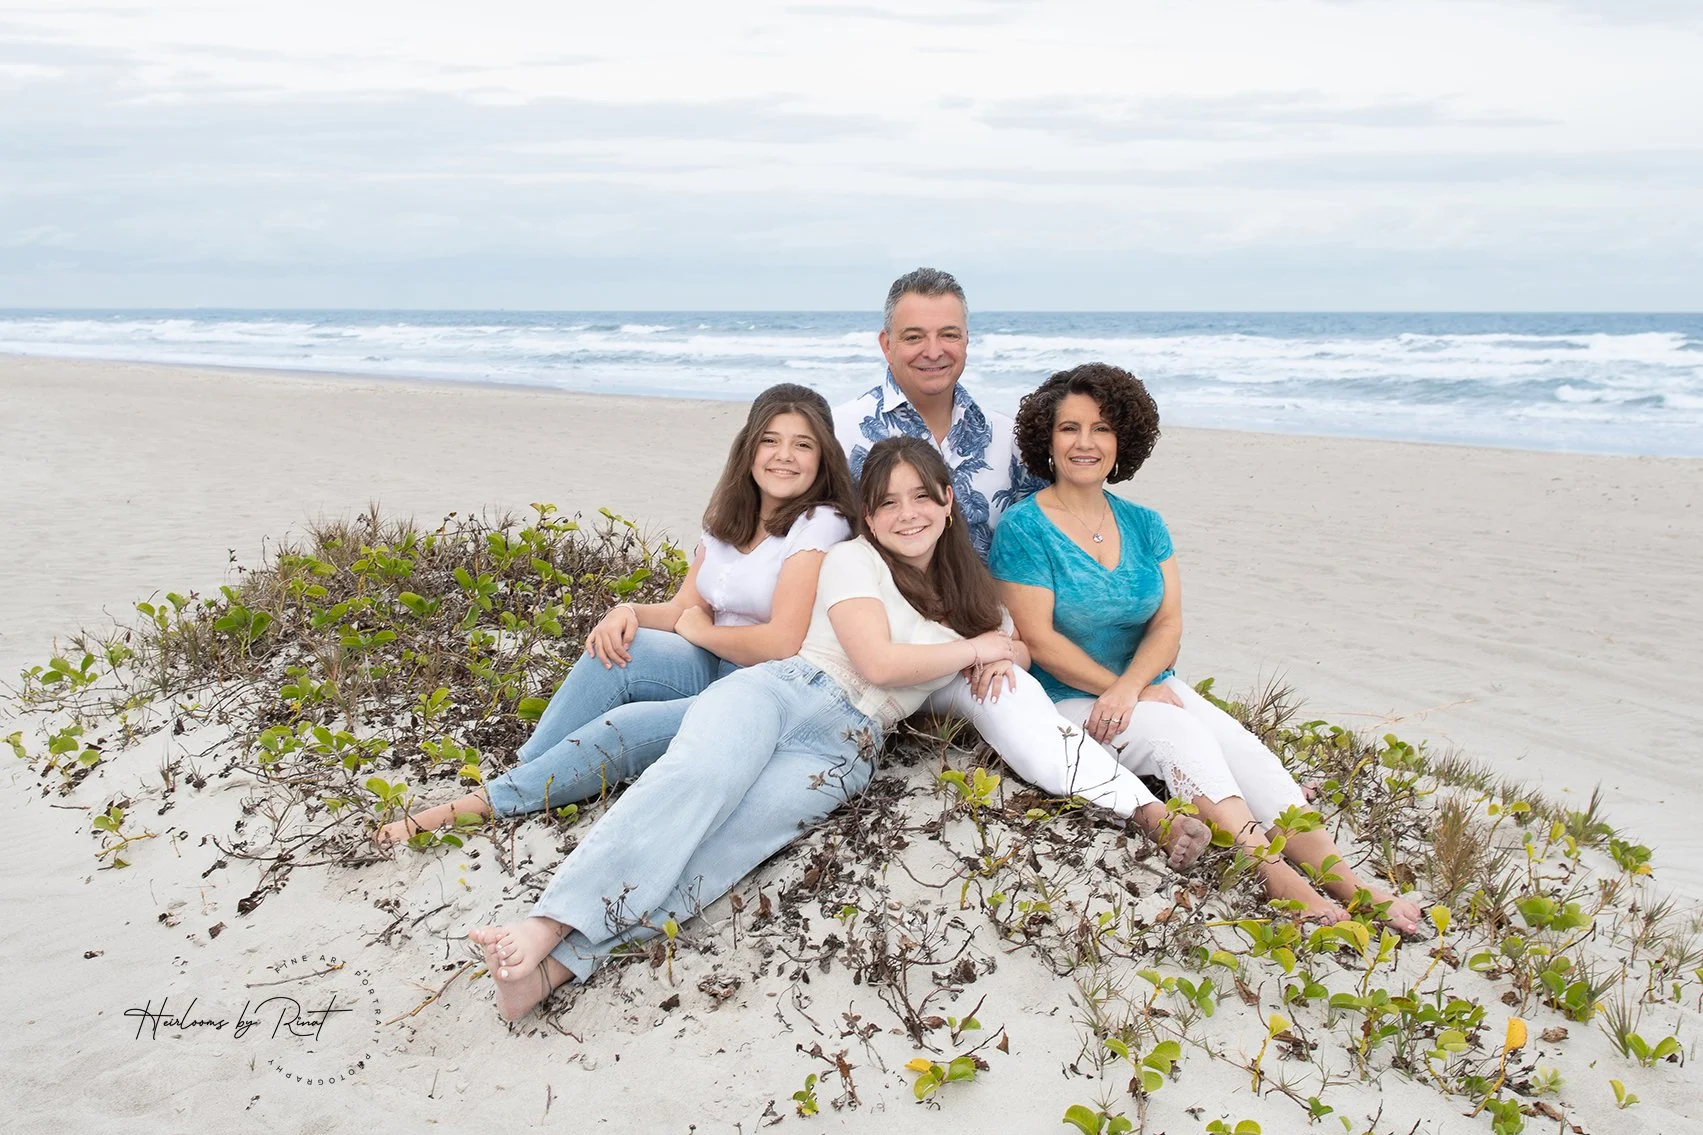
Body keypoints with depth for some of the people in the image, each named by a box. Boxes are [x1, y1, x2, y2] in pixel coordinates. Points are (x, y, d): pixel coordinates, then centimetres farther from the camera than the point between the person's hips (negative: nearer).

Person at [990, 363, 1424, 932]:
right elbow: (1039, 639, -13)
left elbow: (1169, 624, 2)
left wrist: (1129, 686, -17)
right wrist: (1125, 691, -14)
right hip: (1069, 700, -5)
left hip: (1151, 685, 5)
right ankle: (1278, 878, -40)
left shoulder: (1143, 524, 10)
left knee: (1241, 745, -20)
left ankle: (1347, 882, -31)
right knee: (1181, 735, -30)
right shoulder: (1024, 528, -8)